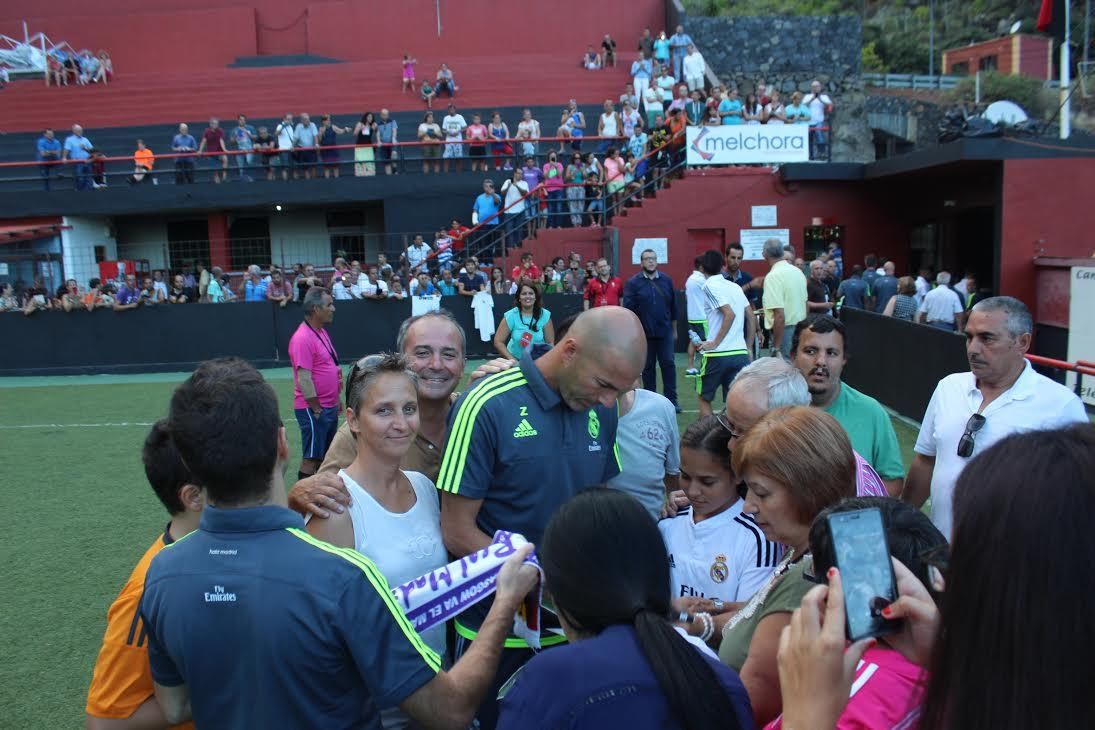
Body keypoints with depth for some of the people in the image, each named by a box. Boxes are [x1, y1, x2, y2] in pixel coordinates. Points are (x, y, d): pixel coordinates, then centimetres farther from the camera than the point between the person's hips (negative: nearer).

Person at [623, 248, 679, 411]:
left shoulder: (666, 280, 5)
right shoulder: (633, 283, -3)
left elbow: (673, 306, 9)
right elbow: (628, 309, -7)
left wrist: (674, 329, 11)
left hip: (665, 332, 1)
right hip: (644, 333, -1)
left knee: (668, 364, -1)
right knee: (648, 367, 8)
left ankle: (671, 399, 5)